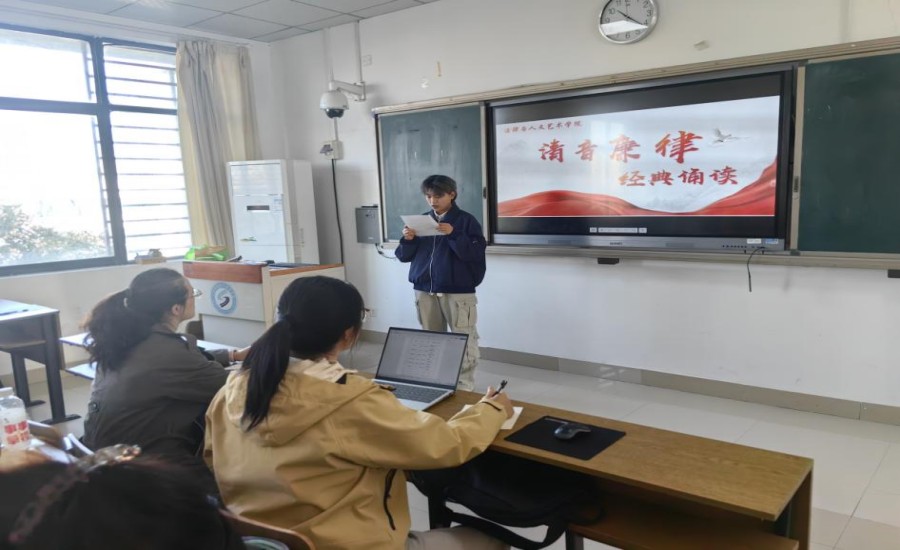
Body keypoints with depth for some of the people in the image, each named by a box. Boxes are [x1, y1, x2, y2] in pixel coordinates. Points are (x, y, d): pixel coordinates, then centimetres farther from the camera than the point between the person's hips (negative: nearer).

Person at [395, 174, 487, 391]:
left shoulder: (466, 220, -2)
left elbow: (476, 254, -13)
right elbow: (404, 256, 11)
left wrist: (453, 235, -23)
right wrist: (408, 240, -9)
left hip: (459, 291, -4)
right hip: (424, 290, 4)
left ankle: (465, 385, 7)